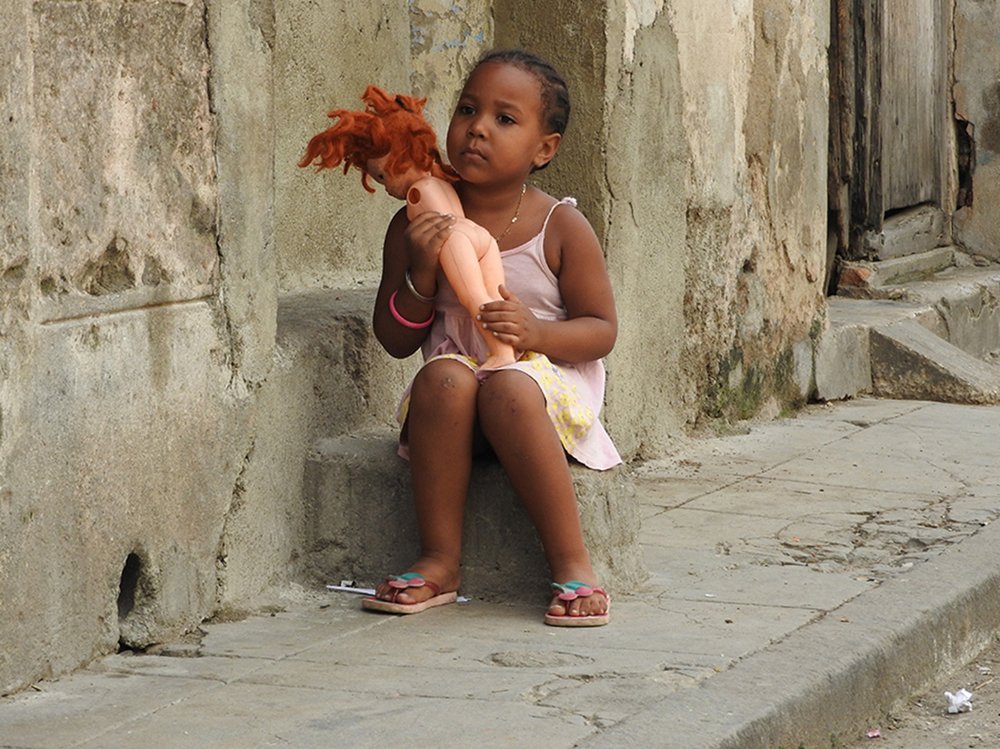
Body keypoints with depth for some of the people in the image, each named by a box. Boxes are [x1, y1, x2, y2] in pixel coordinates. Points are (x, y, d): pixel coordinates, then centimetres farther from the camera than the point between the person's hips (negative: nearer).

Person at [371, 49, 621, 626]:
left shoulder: (562, 227, -3)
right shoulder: (419, 226, 3)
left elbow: (601, 330, -1)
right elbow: (396, 341, 5)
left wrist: (536, 333, -21)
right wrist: (419, 274, -13)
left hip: (547, 381, -2)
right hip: (454, 402, 2)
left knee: (508, 387, -36)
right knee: (444, 376, -32)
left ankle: (572, 562, -29)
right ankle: (439, 561, -26)